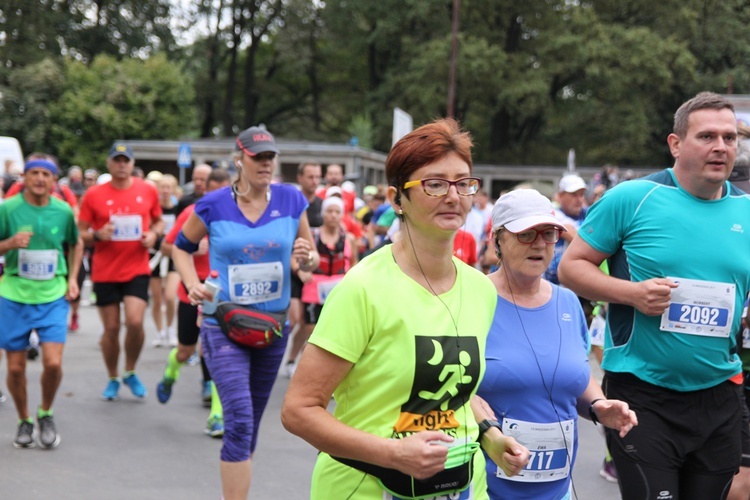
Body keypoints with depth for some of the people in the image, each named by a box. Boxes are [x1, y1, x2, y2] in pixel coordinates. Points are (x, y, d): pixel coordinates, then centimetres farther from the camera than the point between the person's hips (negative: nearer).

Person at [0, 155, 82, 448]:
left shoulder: (63, 211, 0)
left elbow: (76, 244, 18)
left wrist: (72, 278, 8)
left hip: (53, 297, 0)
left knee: (53, 363, -13)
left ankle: (46, 414, 15)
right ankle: (24, 421, 28)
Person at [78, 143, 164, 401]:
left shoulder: (148, 190, 2)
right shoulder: (94, 195, -2)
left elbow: (158, 221, 16)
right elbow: (81, 234, 2)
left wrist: (154, 234, -5)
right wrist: (98, 235, -18)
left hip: (137, 270, 0)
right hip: (105, 272, 0)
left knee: (135, 322, -14)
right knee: (111, 328, 5)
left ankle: (131, 373, 12)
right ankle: (113, 379, 25)